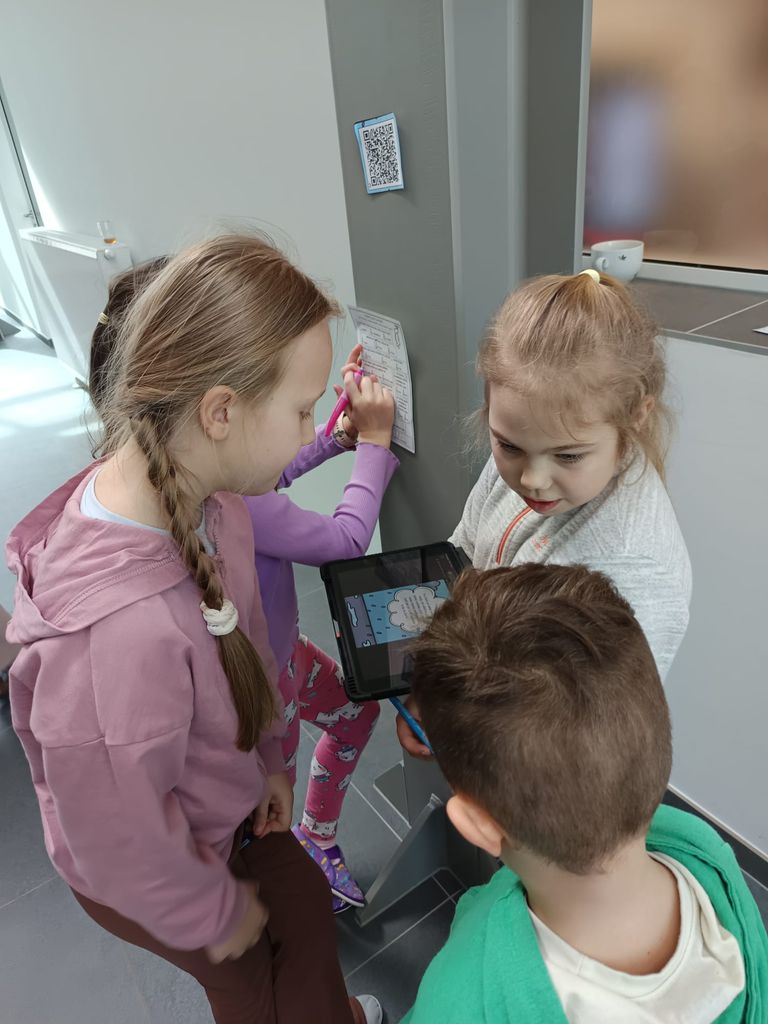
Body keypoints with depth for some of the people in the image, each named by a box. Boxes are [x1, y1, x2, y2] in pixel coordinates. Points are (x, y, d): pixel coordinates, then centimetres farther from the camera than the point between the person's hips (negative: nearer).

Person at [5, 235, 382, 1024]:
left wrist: (268, 758, 6)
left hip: (220, 803, 6)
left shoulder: (209, 498, -21)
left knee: (305, 906, 30)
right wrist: (216, 913, -10)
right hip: (152, 879, -6)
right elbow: (122, 846, -29)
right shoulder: (118, 628, -46)